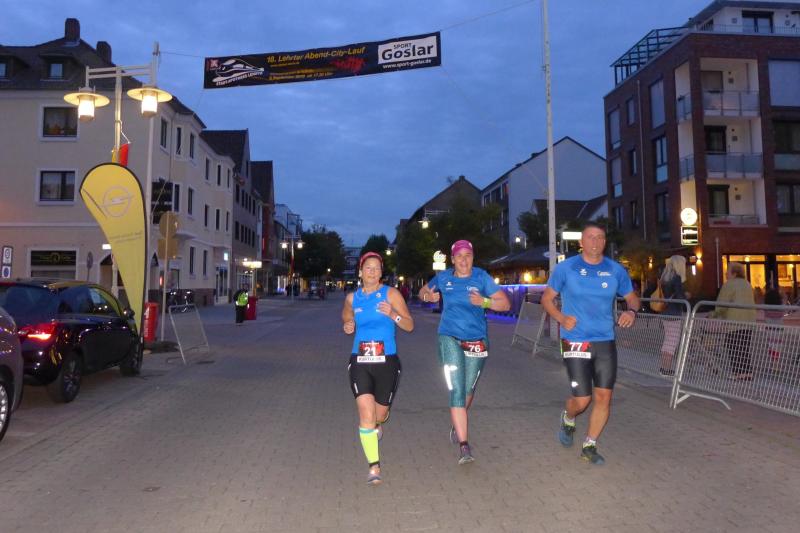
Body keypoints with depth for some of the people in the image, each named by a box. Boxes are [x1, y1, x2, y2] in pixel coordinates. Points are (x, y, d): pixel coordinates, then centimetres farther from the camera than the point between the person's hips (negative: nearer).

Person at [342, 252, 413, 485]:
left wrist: (392, 314, -21)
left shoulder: (391, 294, -3)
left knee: (380, 414, 13)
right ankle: (374, 466, -2)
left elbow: (410, 326, -3)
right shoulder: (352, 297, 5)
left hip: (387, 362, -1)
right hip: (360, 362, 1)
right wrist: (347, 327, 2)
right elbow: (346, 318, 25)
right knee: (366, 414, -14)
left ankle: (378, 424, 52)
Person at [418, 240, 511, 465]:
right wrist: (428, 296, -5)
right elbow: (423, 291, 18)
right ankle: (464, 445, -10)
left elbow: (505, 304, -8)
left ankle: (457, 423, 47)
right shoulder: (443, 278, 0)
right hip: (450, 339, -1)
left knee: (468, 390, 18)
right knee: (457, 391, -13)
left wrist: (484, 302, -26)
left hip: (477, 341, 1)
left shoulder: (481, 277, -6)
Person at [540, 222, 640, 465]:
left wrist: (631, 311, -8)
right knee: (582, 399, -4)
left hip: (606, 343, 3)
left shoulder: (616, 270, 4)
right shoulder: (566, 268, -3)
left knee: (604, 396, 4)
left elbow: (632, 298, 15)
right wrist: (561, 318, -14)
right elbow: (547, 298, 4)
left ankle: (589, 446, 23)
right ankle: (568, 419, 33)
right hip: (575, 342, -3)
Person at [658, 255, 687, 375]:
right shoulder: (676, 278, -12)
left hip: (665, 313, 8)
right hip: (674, 314, -8)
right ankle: (667, 369, -3)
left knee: (667, 341, 14)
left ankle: (663, 367, 17)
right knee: (672, 341, -4)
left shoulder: (664, 277, 11)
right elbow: (680, 296, -17)